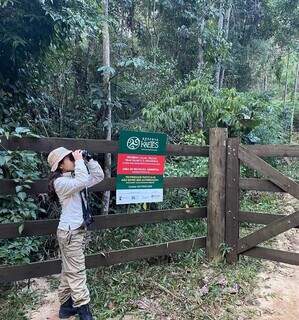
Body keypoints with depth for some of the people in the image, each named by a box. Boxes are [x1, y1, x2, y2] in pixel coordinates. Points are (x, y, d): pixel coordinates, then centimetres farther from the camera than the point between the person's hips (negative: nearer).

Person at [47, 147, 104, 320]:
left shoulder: (73, 178, 11)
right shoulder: (60, 182, -15)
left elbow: (98, 176, 10)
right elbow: (83, 182, -34)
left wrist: (89, 160, 0)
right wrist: (80, 161, -23)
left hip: (78, 229, 9)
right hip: (69, 231, -9)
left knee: (69, 270, 17)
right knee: (77, 271, -3)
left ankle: (66, 306, 28)